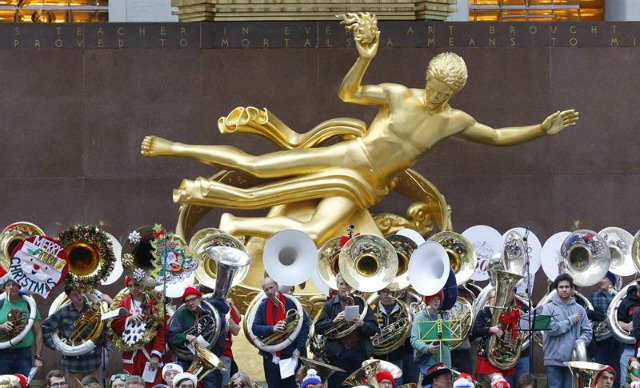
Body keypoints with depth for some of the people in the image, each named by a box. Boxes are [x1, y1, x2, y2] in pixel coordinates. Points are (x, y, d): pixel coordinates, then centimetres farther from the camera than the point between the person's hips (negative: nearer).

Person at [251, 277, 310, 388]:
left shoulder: (291, 303, -6)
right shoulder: (263, 306, 4)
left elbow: (305, 325, -6)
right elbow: (255, 328, -3)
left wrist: (299, 348, -14)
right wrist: (272, 329, -22)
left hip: (290, 356, -3)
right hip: (270, 357, 3)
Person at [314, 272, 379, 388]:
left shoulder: (361, 303, 12)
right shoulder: (330, 305, 12)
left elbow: (374, 329, 4)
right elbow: (318, 328, 2)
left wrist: (362, 324, -16)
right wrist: (334, 321, -14)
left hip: (360, 352, 0)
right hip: (338, 354, 0)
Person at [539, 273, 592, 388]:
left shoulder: (579, 309, 10)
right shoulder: (549, 308, 0)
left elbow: (587, 331, 8)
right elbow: (551, 328, -14)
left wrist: (582, 341, -13)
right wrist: (571, 320, -8)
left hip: (573, 359, 3)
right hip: (554, 359, -3)